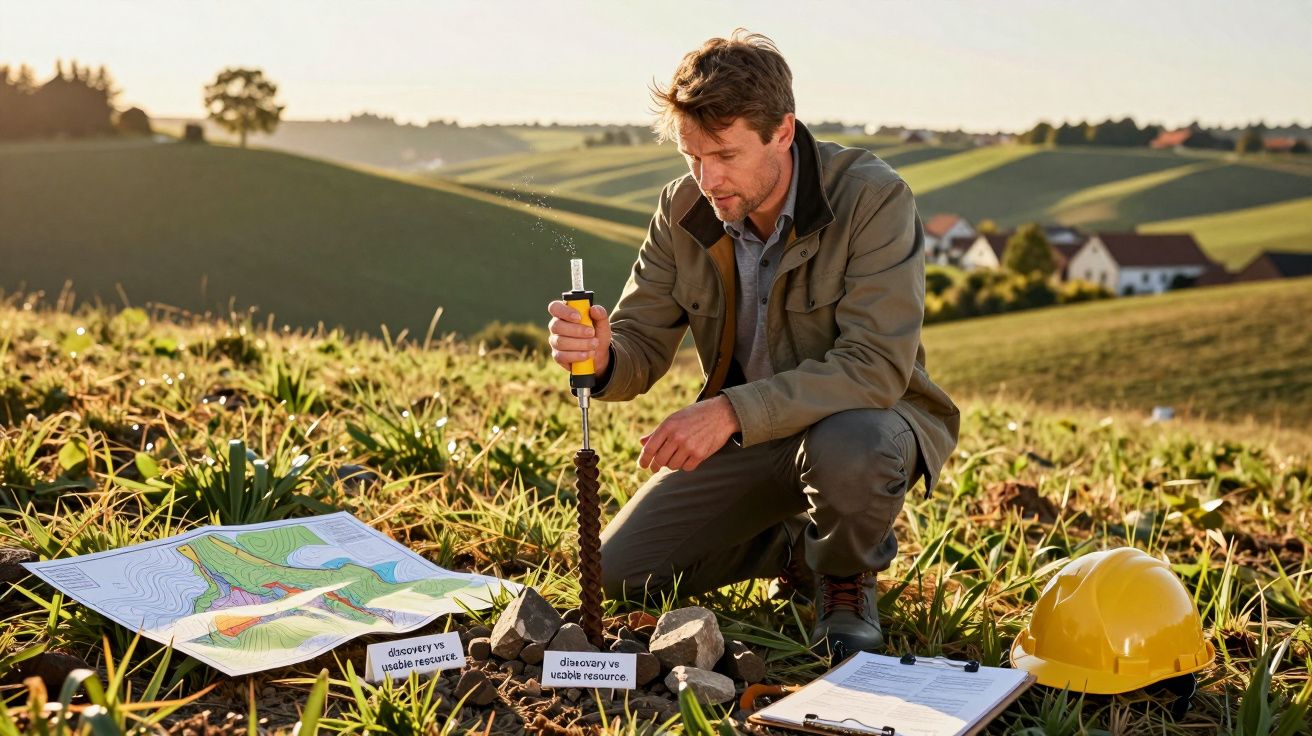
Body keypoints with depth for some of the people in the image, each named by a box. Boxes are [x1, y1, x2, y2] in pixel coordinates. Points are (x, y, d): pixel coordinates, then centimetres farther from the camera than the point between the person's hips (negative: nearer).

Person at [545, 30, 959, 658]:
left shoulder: (872, 198, -24)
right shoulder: (683, 211, -8)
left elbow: (877, 366, -32)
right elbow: (642, 345, -5)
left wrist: (731, 410, -39)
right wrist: (601, 358, -31)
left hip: (865, 419, -5)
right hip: (744, 435, 5)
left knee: (848, 448, -41)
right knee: (620, 571, -3)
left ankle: (846, 573, -4)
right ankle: (801, 548, 20)